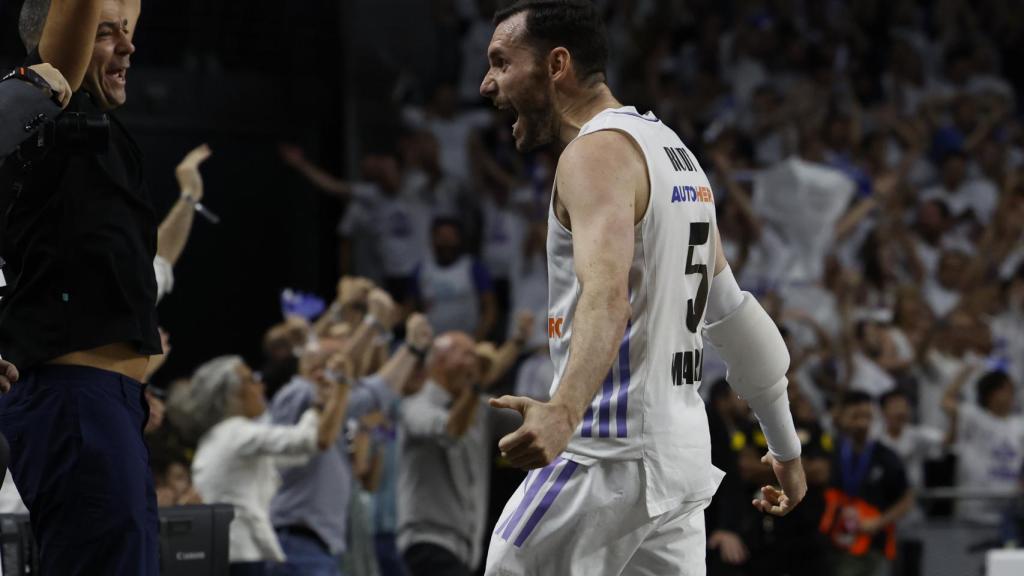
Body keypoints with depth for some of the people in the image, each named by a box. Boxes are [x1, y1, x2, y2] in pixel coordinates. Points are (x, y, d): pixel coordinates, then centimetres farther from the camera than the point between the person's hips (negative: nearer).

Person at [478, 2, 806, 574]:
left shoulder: (598, 151, -11)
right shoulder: (674, 152, 18)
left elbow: (607, 295, -30)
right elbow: (737, 314, 23)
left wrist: (564, 411, -46)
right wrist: (786, 448, 29)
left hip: (610, 457, -9)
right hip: (682, 457, 9)